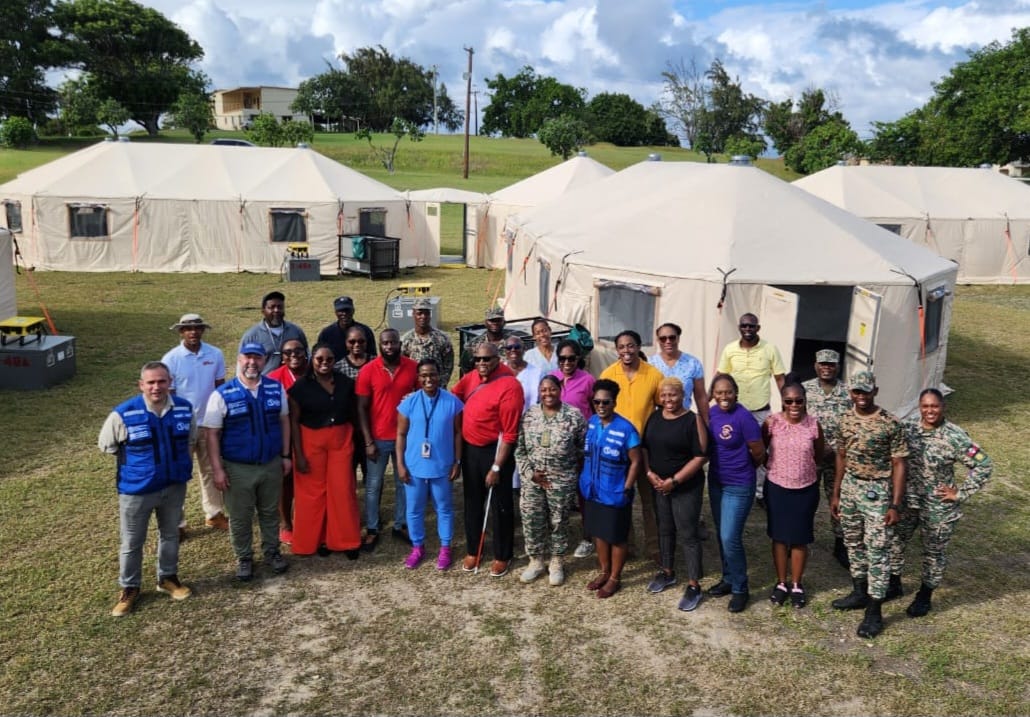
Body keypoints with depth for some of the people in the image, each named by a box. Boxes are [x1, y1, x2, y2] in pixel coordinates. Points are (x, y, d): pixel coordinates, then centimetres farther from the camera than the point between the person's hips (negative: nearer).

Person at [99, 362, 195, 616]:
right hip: (136, 489, -3)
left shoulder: (185, 408, -9)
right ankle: (129, 588, 30)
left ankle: (167, 578, 39)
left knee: (170, 534, 20)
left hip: (175, 485, 3)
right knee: (132, 542, 10)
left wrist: (177, 461, 7)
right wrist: (135, 460, 2)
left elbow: (191, 439, 12)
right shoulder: (124, 414, -20)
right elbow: (106, 444, -3)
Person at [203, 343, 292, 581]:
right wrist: (218, 469, -13)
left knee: (270, 512, 18)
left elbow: (284, 421, 7)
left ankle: (272, 551, 37)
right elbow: (211, 433, -10)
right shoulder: (222, 394, -12)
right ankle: (243, 558, 31)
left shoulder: (276, 388, -2)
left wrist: (286, 455, 6)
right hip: (238, 468, -2)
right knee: (240, 517, 12)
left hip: (271, 464, 3)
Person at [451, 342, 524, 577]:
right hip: (469, 448, 6)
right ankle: (472, 551, 34)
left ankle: (502, 556, 24)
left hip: (494, 450, -6)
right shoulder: (471, 377, 0)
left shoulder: (509, 386, -21)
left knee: (500, 506, 8)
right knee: (472, 502, 18)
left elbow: (509, 433, -20)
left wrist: (497, 467, -20)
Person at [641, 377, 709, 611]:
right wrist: (649, 473, -6)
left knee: (688, 534, -1)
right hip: (658, 485, 6)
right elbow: (644, 448, 10)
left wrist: (674, 480, -17)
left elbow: (701, 457, -16)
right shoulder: (654, 417, 5)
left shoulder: (693, 420, -13)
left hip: (687, 487, -6)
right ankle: (667, 572, 36)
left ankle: (694, 586, 9)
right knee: (665, 529, 18)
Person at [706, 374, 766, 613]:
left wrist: (741, 468, 3)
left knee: (730, 538, -6)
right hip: (716, 482, 7)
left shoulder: (744, 417, -21)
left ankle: (740, 588, 12)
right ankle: (728, 579, 34)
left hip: (739, 486, -7)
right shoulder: (711, 412, 0)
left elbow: (759, 453, -13)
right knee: (722, 535, 17)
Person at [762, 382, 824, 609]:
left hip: (805, 489, 0)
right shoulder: (771, 423, -11)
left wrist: (803, 467, 10)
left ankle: (797, 585, 27)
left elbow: (819, 454, 7)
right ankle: (781, 583, 28)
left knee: (800, 538, 11)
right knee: (779, 536, 12)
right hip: (777, 488, 0)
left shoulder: (813, 424, -10)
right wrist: (774, 466, 5)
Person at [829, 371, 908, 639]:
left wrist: (895, 505, -14)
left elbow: (898, 465, -11)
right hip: (850, 487, 6)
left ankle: (874, 611, 7)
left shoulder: (891, 424, -14)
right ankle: (860, 593, 35)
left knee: (877, 551, -1)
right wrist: (836, 494, 12)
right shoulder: (846, 420, 2)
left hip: (877, 491, -6)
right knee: (853, 544, 17)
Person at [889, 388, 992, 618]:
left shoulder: (954, 436, -20)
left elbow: (983, 465, -16)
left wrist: (961, 494, -14)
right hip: (905, 501, 4)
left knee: (934, 552, 14)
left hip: (937, 507, -4)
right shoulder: (908, 426, -6)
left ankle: (925, 596, 33)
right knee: (895, 542, 16)